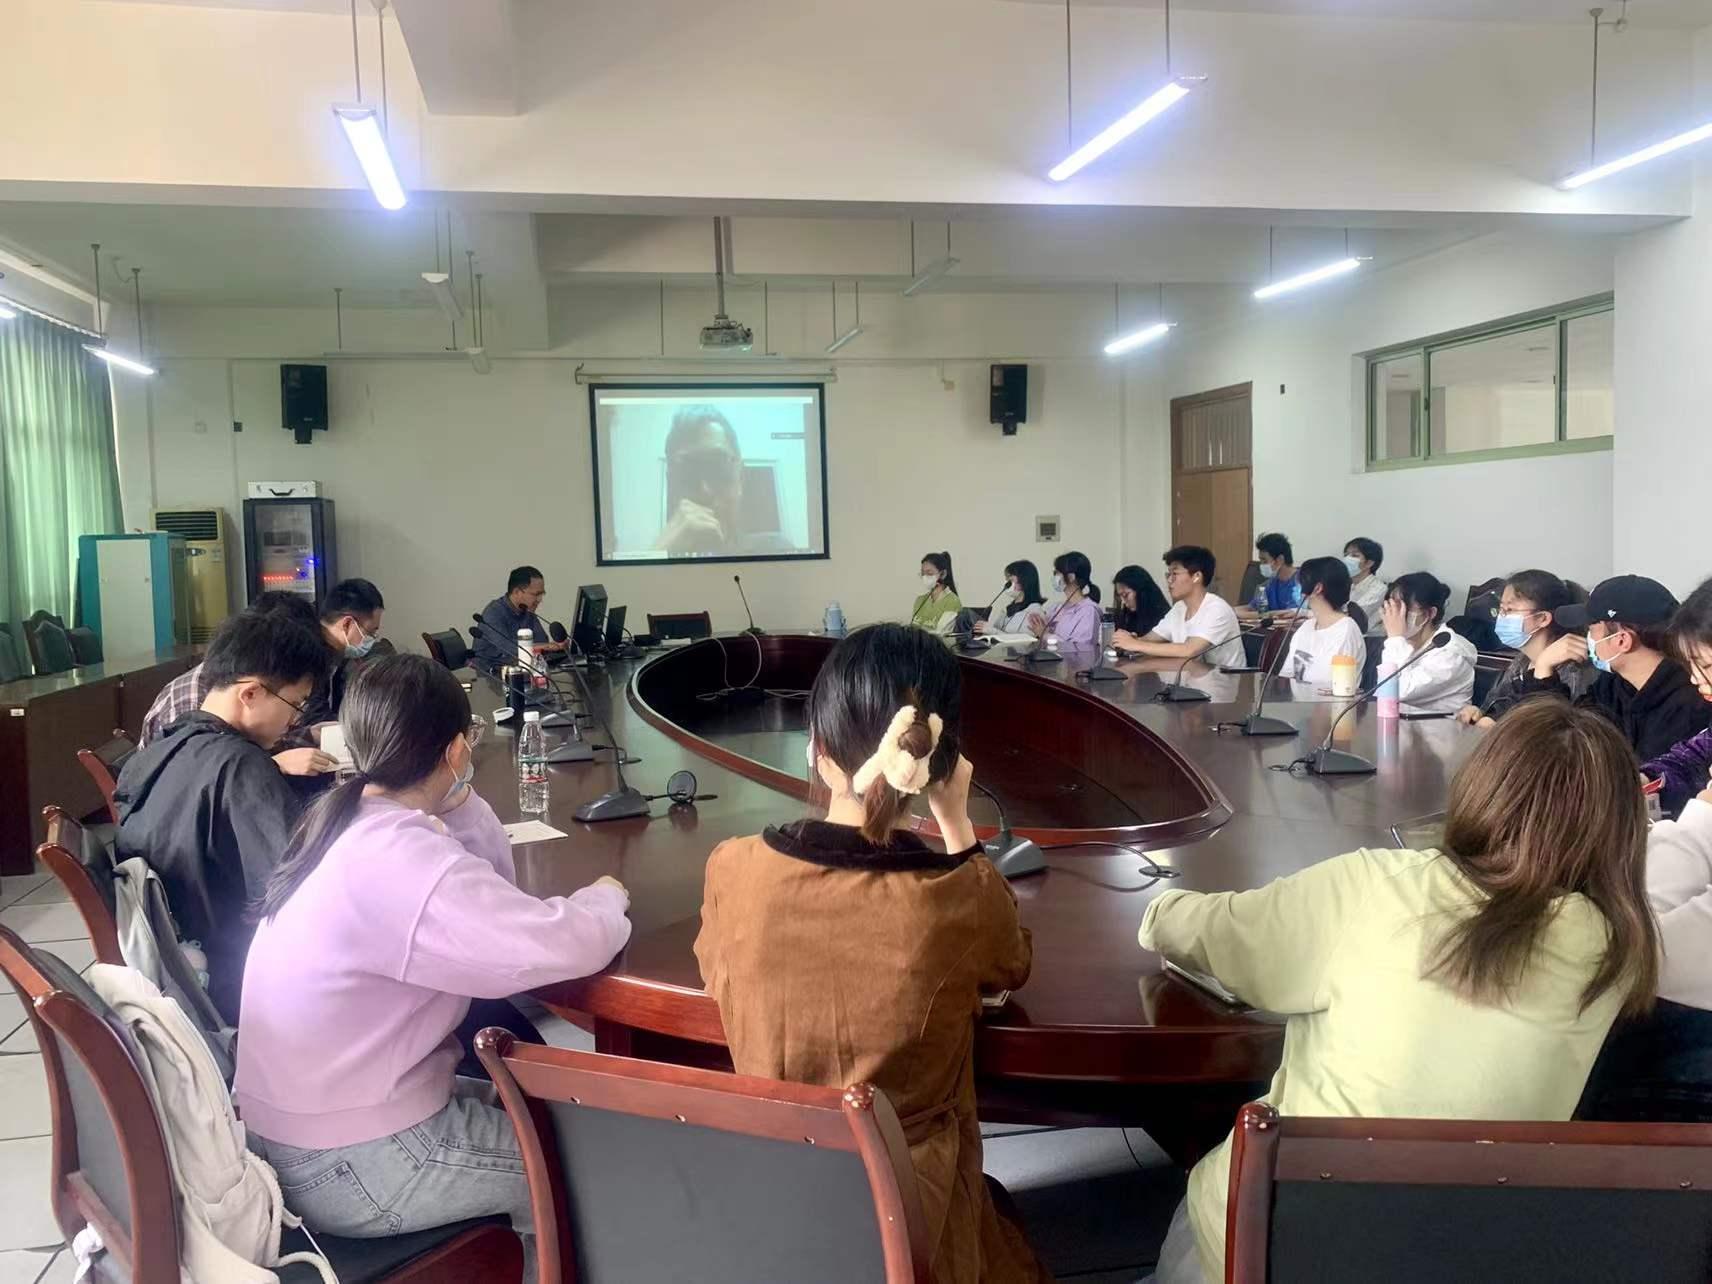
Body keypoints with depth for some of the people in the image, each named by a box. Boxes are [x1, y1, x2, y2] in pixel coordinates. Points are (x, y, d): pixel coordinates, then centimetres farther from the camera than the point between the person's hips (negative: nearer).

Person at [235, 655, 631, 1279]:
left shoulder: (349, 822, 1)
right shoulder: (400, 862, -29)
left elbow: (485, 888, 10)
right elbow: (568, 945, -32)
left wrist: (456, 796, -5)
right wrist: (606, 897, -11)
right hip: (346, 1165, -9)